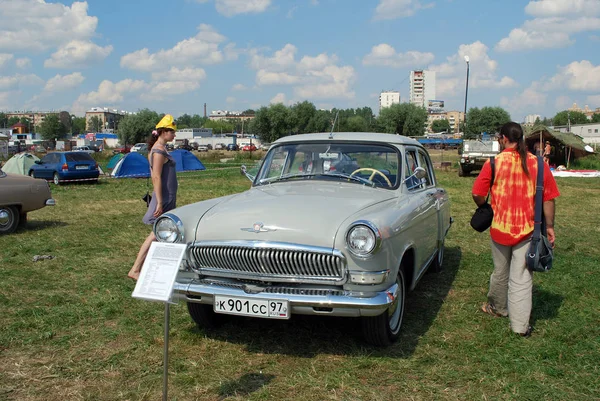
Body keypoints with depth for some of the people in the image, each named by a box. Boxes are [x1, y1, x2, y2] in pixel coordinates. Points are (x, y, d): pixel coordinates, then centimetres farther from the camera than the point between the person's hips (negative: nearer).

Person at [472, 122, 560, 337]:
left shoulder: (493, 163, -9)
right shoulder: (538, 164, -4)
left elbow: (477, 194, -8)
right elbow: (549, 199, -1)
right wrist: (549, 226, 9)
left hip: (500, 228, 0)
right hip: (527, 230, 0)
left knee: (500, 272, 19)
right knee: (522, 278, 5)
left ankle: (497, 307, 40)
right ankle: (520, 325, 7)